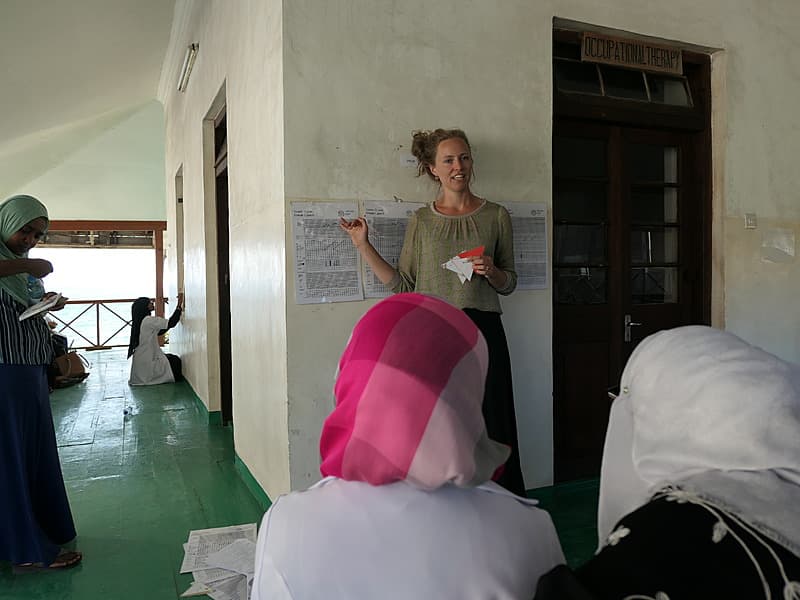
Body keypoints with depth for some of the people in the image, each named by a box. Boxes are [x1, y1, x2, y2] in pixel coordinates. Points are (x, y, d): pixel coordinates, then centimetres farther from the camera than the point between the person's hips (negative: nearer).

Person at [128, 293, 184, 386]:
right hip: (147, 363, -9)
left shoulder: (139, 321, 11)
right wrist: (179, 305, -18)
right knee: (175, 361, 2)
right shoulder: (148, 320, -18)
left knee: (172, 358, 16)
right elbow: (171, 324, -23)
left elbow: (158, 332, 15)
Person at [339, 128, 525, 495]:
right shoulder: (421, 221, 8)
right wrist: (363, 246, 0)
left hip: (482, 330, 0)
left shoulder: (496, 216, 7)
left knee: (489, 425, 2)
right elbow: (403, 285, 5)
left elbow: (509, 284, 12)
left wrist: (491, 272, -9)